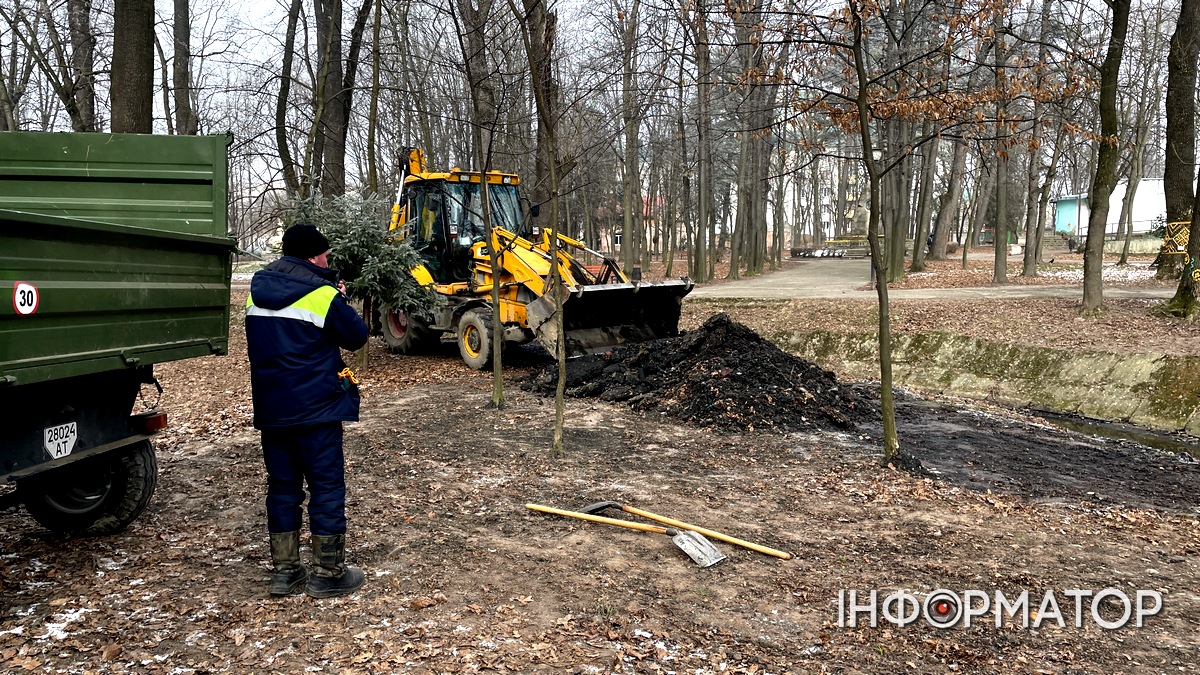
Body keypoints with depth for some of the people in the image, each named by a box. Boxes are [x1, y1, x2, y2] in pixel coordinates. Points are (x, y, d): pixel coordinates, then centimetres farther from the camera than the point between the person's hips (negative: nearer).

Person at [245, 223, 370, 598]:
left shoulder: (257, 292, 6)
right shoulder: (322, 295, -14)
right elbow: (356, 336, -5)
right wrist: (340, 297, 9)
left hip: (270, 409, 6)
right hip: (315, 410, -6)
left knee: (282, 487, 13)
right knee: (326, 487, 3)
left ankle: (285, 572, 20)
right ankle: (328, 574, 10)